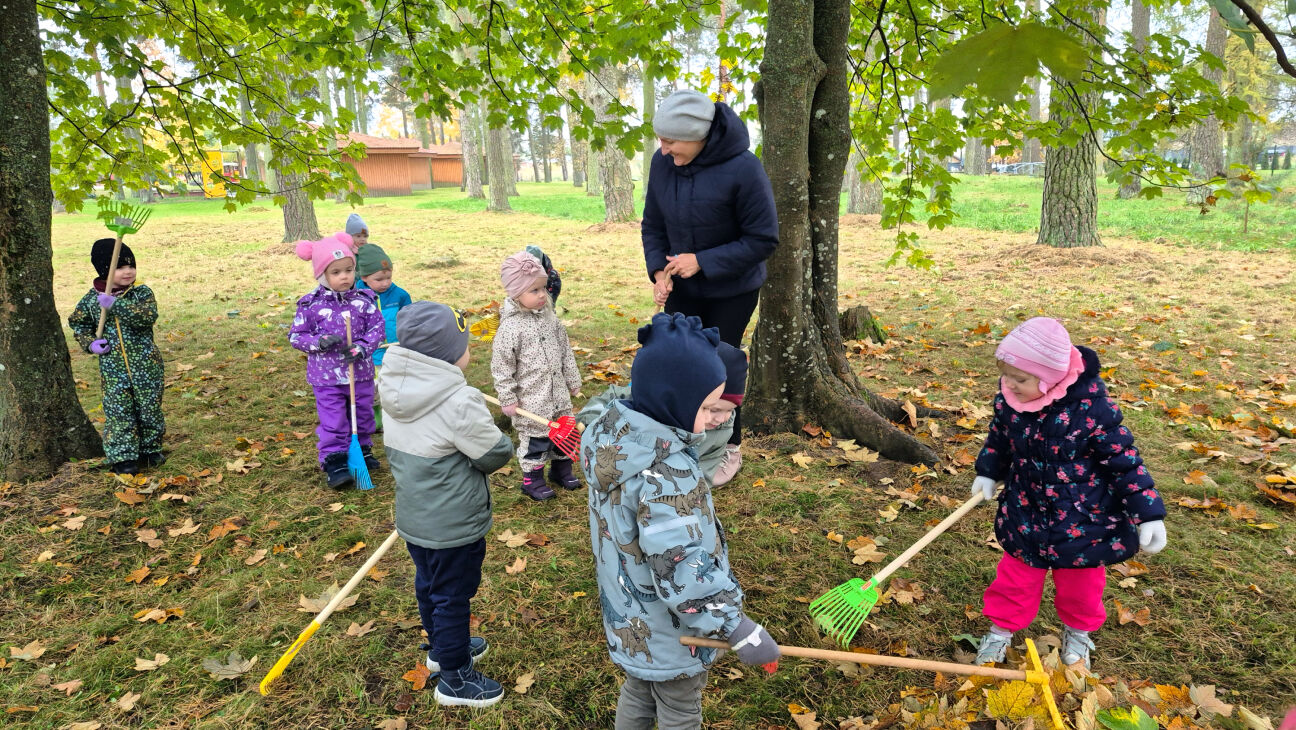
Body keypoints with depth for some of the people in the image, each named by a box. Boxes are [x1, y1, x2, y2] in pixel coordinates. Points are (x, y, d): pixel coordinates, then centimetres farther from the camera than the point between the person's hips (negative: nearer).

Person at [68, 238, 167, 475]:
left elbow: (148, 316, -26)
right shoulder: (91, 299, 0)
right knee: (119, 413, 3)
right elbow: (78, 324, 15)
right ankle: (122, 457, 11)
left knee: (150, 408, 9)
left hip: (146, 365, -1)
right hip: (112, 368, 1)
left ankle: (150, 450, 26)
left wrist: (116, 305, -30)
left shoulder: (142, 293, -8)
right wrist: (90, 343, -3)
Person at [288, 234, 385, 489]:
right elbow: (296, 335, -4)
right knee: (333, 421, 1)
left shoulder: (364, 300, -5)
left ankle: (363, 450, 38)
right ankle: (334, 463, 12)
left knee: (363, 415, 18)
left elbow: (376, 327, -3)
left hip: (361, 372, 3)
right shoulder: (311, 305, -10)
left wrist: (363, 347, -20)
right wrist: (320, 342, -22)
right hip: (326, 375, -3)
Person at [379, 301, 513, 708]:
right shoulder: (459, 403, -28)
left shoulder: (395, 392, -3)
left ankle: (441, 647, 48)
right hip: (454, 526, -8)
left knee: (428, 585, 25)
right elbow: (497, 453, -19)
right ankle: (455, 678, 26)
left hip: (413, 519, 8)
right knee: (452, 596, 9)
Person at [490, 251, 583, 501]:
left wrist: (573, 381, 16)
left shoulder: (549, 318, 2)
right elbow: (501, 367, -14)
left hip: (559, 393, 7)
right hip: (530, 400, -6)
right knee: (535, 437, 4)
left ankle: (562, 469, 38)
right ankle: (532, 480, 22)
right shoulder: (510, 328, -18)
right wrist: (508, 399, -12)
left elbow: (565, 351, 12)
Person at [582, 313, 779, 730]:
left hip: (627, 617, 7)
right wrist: (739, 629, -29)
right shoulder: (668, 473, -36)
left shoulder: (610, 434, -9)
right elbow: (681, 569, -36)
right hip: (668, 631, -7)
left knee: (638, 693, 30)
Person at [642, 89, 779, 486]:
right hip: (682, 288, 5)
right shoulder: (662, 163, -11)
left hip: (732, 291, -4)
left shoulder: (742, 169, -25)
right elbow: (653, 226, 1)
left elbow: (763, 239, -20)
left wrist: (702, 261, -24)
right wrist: (659, 271, -16)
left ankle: (730, 450, 26)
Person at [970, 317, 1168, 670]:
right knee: (1015, 577, 15)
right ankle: (1000, 631, 36)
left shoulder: (1091, 409, -28)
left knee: (1080, 583, 19)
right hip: (1025, 515, 3)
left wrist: (1149, 515, -16)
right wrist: (988, 472, 12)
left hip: (1083, 520, -3)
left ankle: (1077, 633, 46)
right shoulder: (1007, 401, -14)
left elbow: (1125, 462, -18)